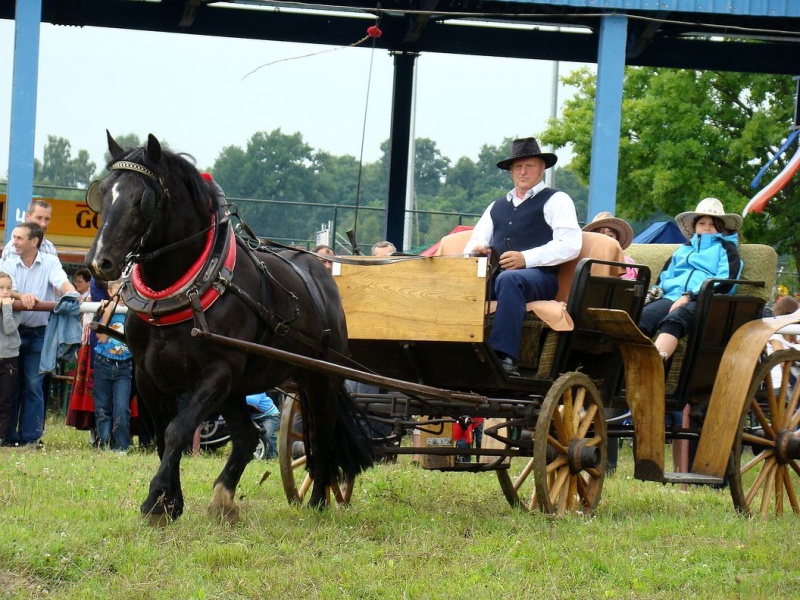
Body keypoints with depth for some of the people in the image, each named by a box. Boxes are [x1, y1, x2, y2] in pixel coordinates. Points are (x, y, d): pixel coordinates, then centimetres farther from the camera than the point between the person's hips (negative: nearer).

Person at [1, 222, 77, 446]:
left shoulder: (50, 262, 0)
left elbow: (62, 282, -17)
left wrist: (72, 294, -40)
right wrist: (21, 296, -34)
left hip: (38, 333, -1)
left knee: (33, 386, -2)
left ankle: (30, 436, 1)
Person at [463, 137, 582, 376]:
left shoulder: (556, 201, 11)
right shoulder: (497, 207, 31)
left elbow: (569, 245, -3)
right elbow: (476, 242, 25)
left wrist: (526, 258, -16)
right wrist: (475, 251, -3)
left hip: (538, 276, -5)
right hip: (495, 275, 5)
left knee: (508, 280, -40)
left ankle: (505, 357, -49)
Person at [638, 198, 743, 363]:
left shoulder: (725, 249, 19)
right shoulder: (683, 249, 35)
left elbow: (726, 283, 2)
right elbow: (665, 277, 35)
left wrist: (690, 296, -11)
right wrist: (657, 290, 8)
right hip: (671, 297, 4)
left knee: (673, 320, -41)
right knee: (640, 318, -32)